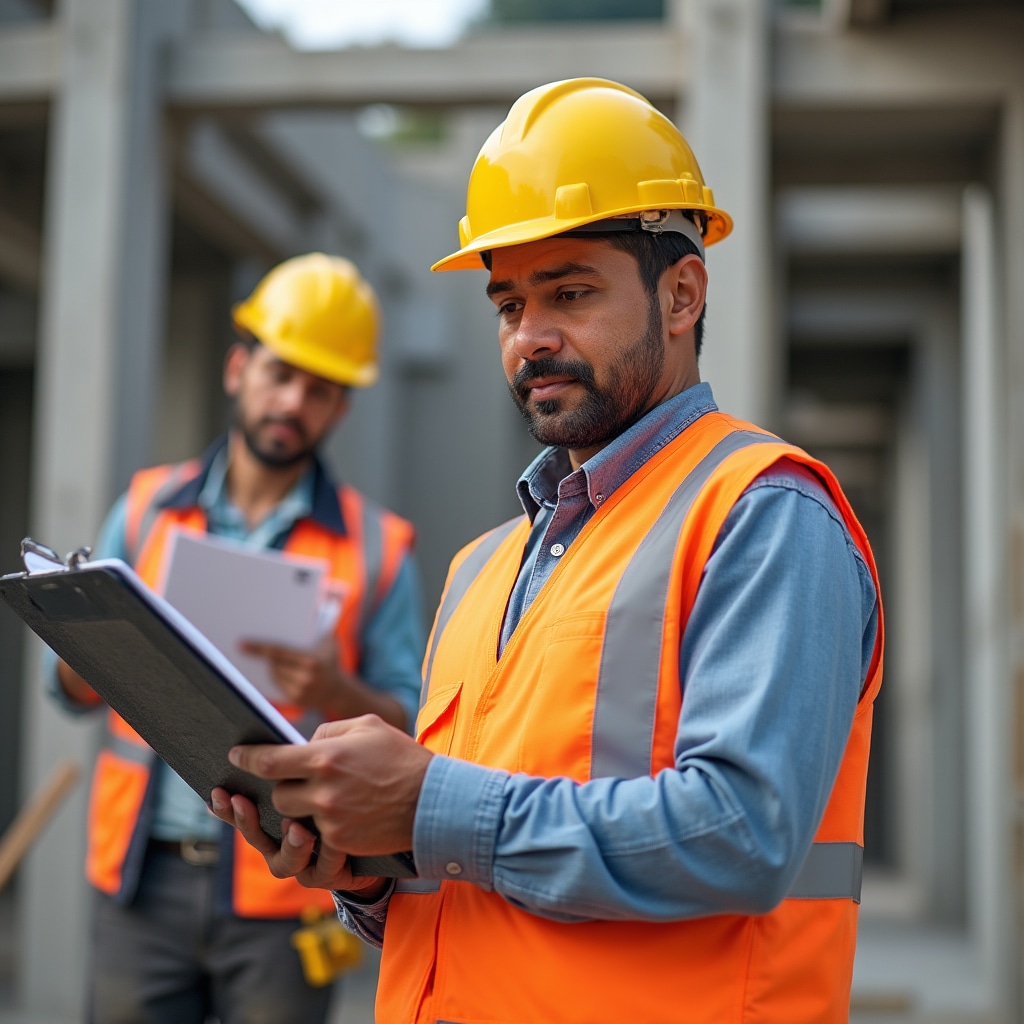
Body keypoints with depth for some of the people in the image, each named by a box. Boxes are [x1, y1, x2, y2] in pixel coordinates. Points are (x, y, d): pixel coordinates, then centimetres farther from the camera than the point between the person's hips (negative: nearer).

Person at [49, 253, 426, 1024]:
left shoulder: (375, 548, 2)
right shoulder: (148, 509, 9)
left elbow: (411, 726, 0)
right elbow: (76, 691, 12)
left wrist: (335, 692, -20)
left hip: (280, 895, -2)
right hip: (146, 876, 2)